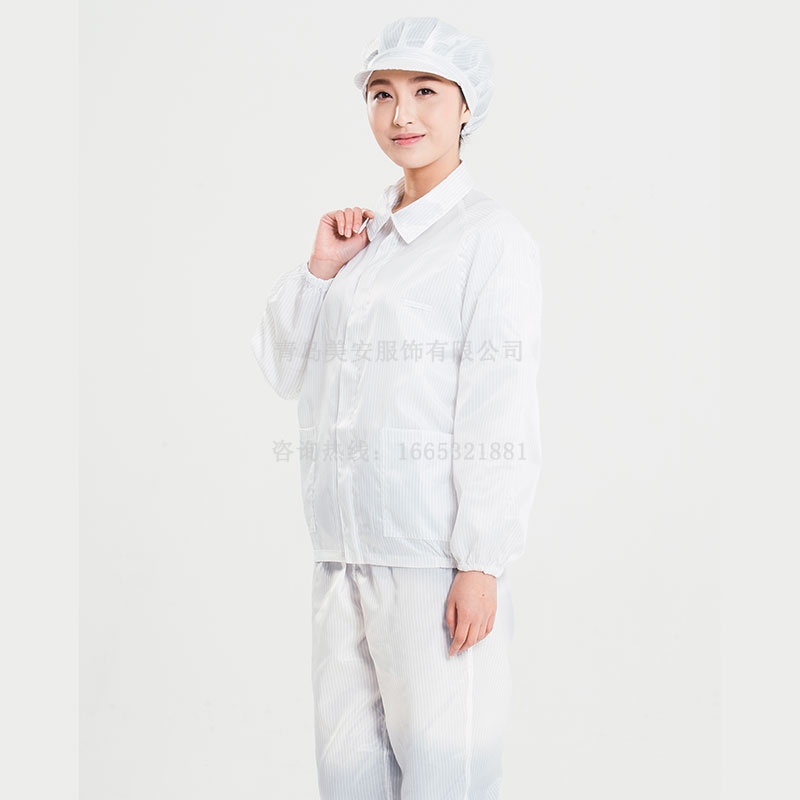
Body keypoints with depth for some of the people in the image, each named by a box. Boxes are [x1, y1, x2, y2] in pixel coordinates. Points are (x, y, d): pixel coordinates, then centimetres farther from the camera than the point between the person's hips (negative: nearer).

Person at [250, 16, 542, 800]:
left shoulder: (491, 238, -7)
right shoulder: (363, 235, 14)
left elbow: (500, 414, -11)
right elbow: (283, 368, 17)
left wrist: (481, 564, -14)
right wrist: (319, 269, 2)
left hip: (432, 557, -7)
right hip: (343, 553, 7)